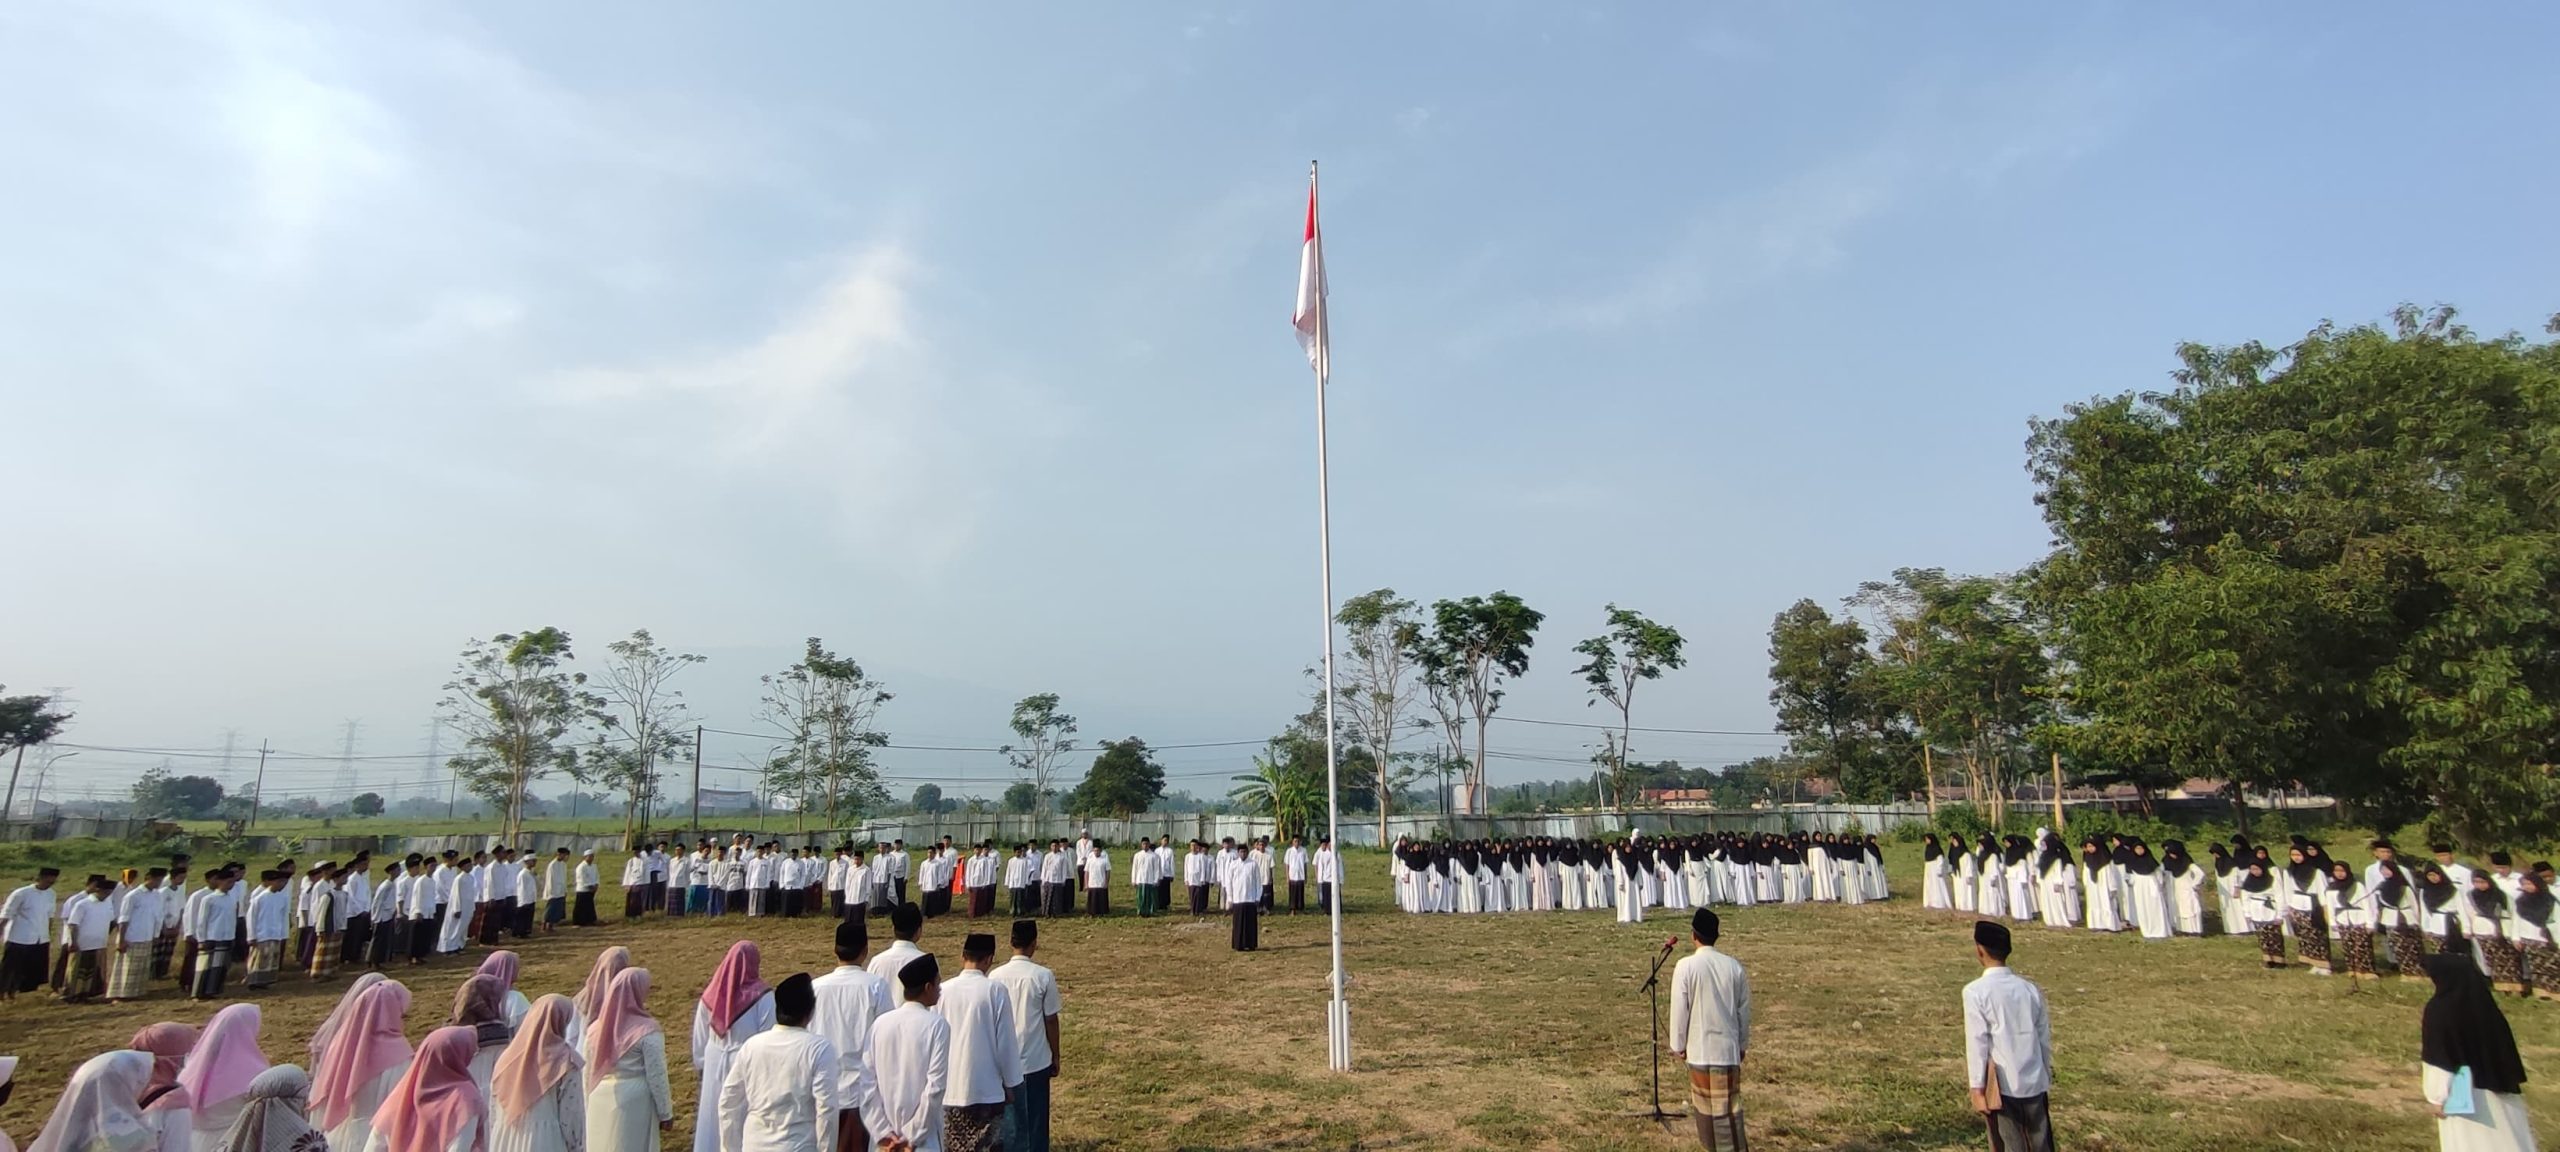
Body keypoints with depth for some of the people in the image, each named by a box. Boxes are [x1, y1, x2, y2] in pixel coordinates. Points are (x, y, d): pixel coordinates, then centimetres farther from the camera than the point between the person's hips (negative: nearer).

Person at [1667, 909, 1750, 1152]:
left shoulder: (1686, 966, -12)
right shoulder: (1734, 966, -2)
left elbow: (1679, 1009, -8)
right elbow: (1744, 1010, 5)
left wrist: (1678, 1045, 5)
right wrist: (1743, 1044, 18)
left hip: (1699, 1048, -3)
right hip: (1728, 1047, 3)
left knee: (1704, 1104, 9)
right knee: (1728, 1107, 10)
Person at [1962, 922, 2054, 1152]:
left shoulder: (1976, 991, -12)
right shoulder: (2030, 988, 2)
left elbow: (1977, 1042, -12)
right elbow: (2045, 1037, 8)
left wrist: (1977, 1089, -7)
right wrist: (2047, 1080, 20)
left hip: (2001, 1085, -4)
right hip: (2035, 1082, 4)